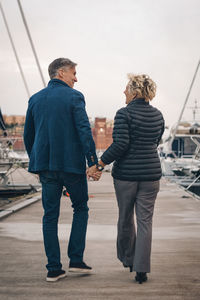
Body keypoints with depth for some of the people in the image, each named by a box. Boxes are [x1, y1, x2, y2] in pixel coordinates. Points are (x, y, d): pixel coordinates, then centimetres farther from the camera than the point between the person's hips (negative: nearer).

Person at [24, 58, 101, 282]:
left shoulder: (35, 99, 10)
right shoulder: (74, 97, -6)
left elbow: (28, 135, 15)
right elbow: (84, 131, -15)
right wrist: (93, 163, -14)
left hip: (45, 166, 4)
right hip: (71, 163, -4)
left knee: (50, 215, 8)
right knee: (80, 208, 14)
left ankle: (54, 268, 9)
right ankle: (76, 260, 10)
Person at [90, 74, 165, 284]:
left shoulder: (124, 114, -10)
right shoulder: (157, 115, 7)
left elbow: (120, 144, -20)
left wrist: (99, 164, -14)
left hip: (126, 173, -3)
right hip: (151, 173, 4)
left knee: (125, 218, 15)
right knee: (145, 221, 3)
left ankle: (127, 258, 33)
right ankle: (141, 269, -1)